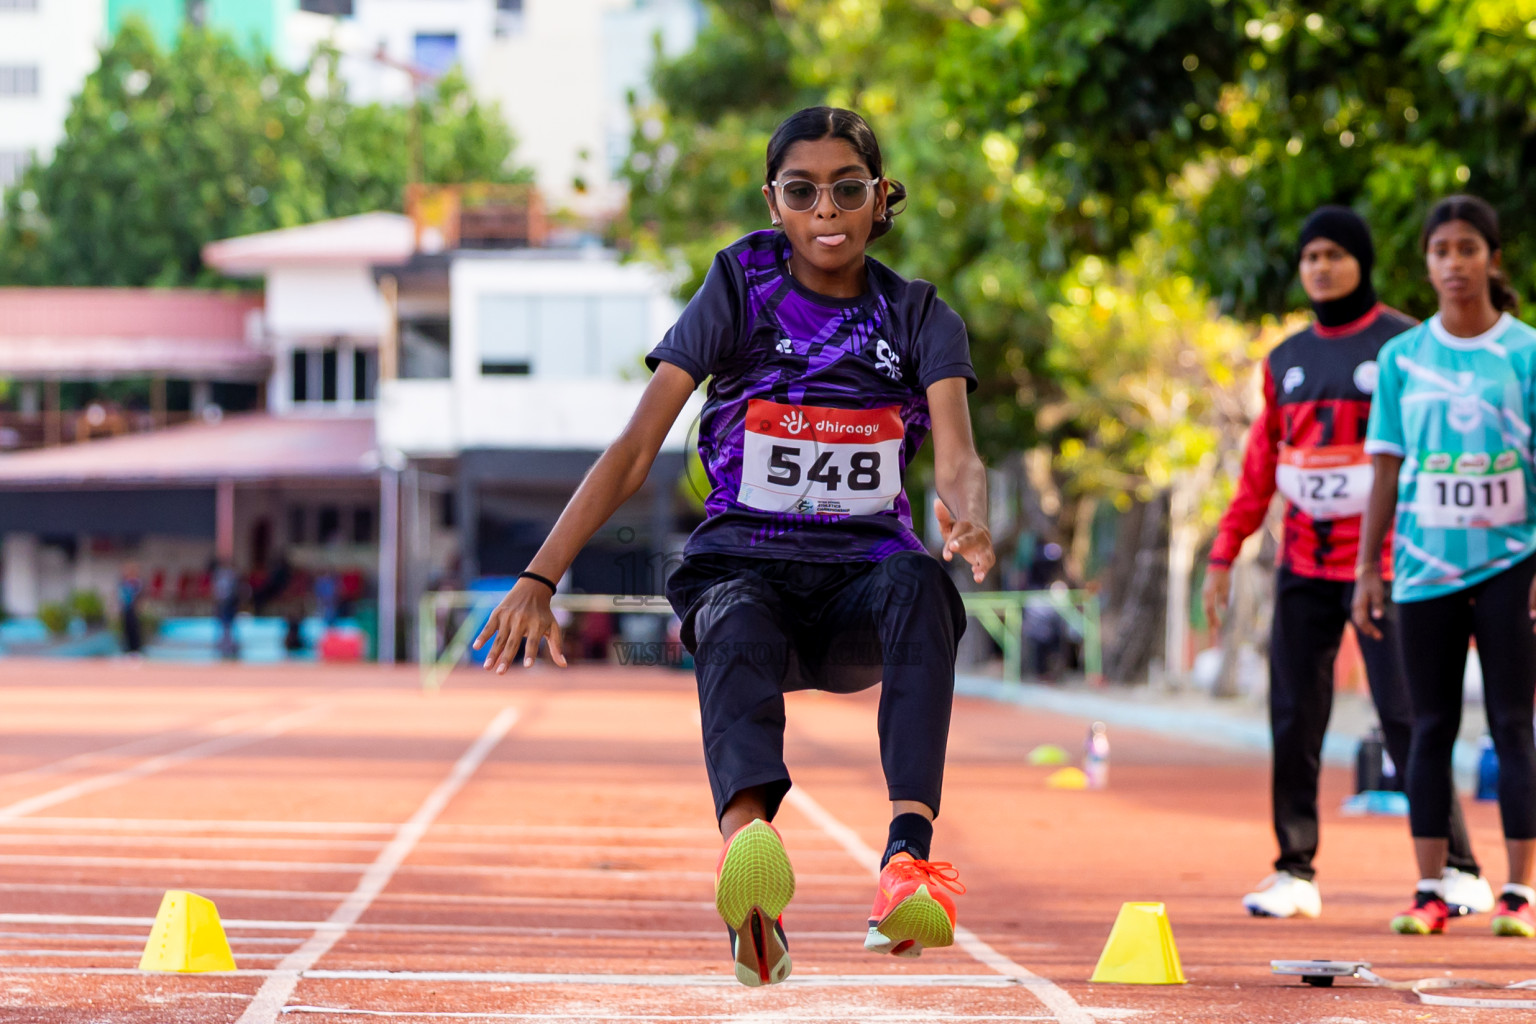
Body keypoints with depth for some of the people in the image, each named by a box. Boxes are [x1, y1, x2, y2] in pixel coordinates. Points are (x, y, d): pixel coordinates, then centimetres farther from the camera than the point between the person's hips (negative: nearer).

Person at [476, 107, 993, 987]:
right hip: (745, 567, -1)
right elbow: (635, 449, -7)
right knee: (735, 623, -37)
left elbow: (957, 459, -12)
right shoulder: (740, 291, 1)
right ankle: (748, 846, -66)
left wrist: (969, 521, -38)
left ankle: (911, 856, -50)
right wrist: (540, 579, -20)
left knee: (918, 580, -35)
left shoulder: (919, 319, 4)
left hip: (859, 588, 1)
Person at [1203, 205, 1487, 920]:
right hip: (1303, 566, 5)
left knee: (1405, 719, -9)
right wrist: (1224, 555, 12)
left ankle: (1457, 869, -3)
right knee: (1293, 719, 2)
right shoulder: (1287, 360, 14)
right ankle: (1295, 873, 9)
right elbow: (1261, 465, 17)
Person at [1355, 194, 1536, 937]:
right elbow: (1387, 469, 9)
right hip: (1426, 565, 2)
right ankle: (1429, 890, 7)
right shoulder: (1403, 357, 7)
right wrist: (1367, 568, 5)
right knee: (1431, 727, 4)